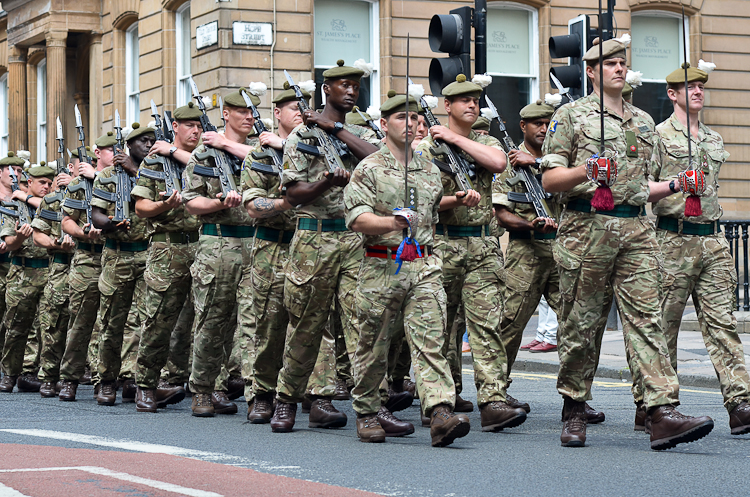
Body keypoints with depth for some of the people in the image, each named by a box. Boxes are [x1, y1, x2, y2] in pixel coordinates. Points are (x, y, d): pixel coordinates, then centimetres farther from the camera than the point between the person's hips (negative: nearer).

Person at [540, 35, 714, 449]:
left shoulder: (643, 122, 21)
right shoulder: (571, 115, 5)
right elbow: (549, 179, 0)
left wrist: (675, 185, 10)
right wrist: (585, 171, -18)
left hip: (636, 229, 4)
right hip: (586, 228, -4)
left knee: (647, 318, -7)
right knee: (581, 323, 2)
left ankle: (663, 414, -16)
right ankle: (574, 411, 14)